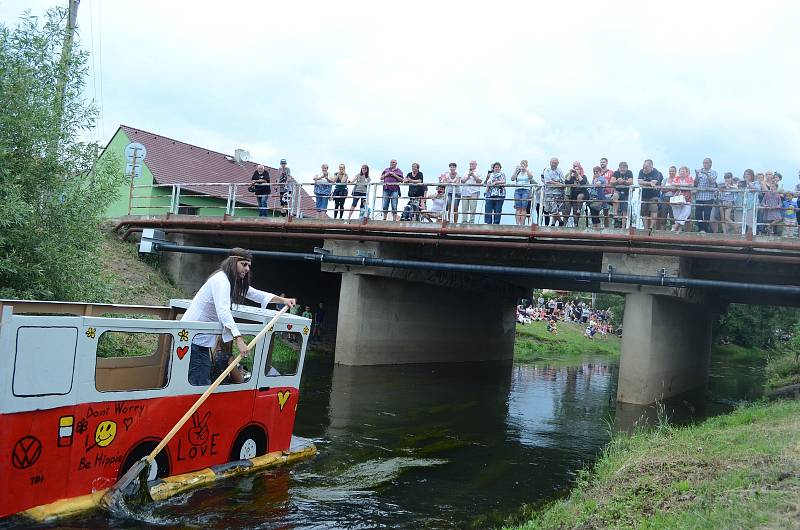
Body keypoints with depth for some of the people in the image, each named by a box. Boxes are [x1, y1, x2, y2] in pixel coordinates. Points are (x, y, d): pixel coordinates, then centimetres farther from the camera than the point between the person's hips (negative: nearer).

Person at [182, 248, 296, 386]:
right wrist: (239, 339, -36)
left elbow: (256, 294, 18)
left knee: (204, 381, 11)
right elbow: (223, 312, -29)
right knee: (201, 384, -11)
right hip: (194, 337, -10)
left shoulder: (235, 283, 13)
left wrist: (283, 300, 4)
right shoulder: (221, 280, -18)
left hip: (201, 338, 10)